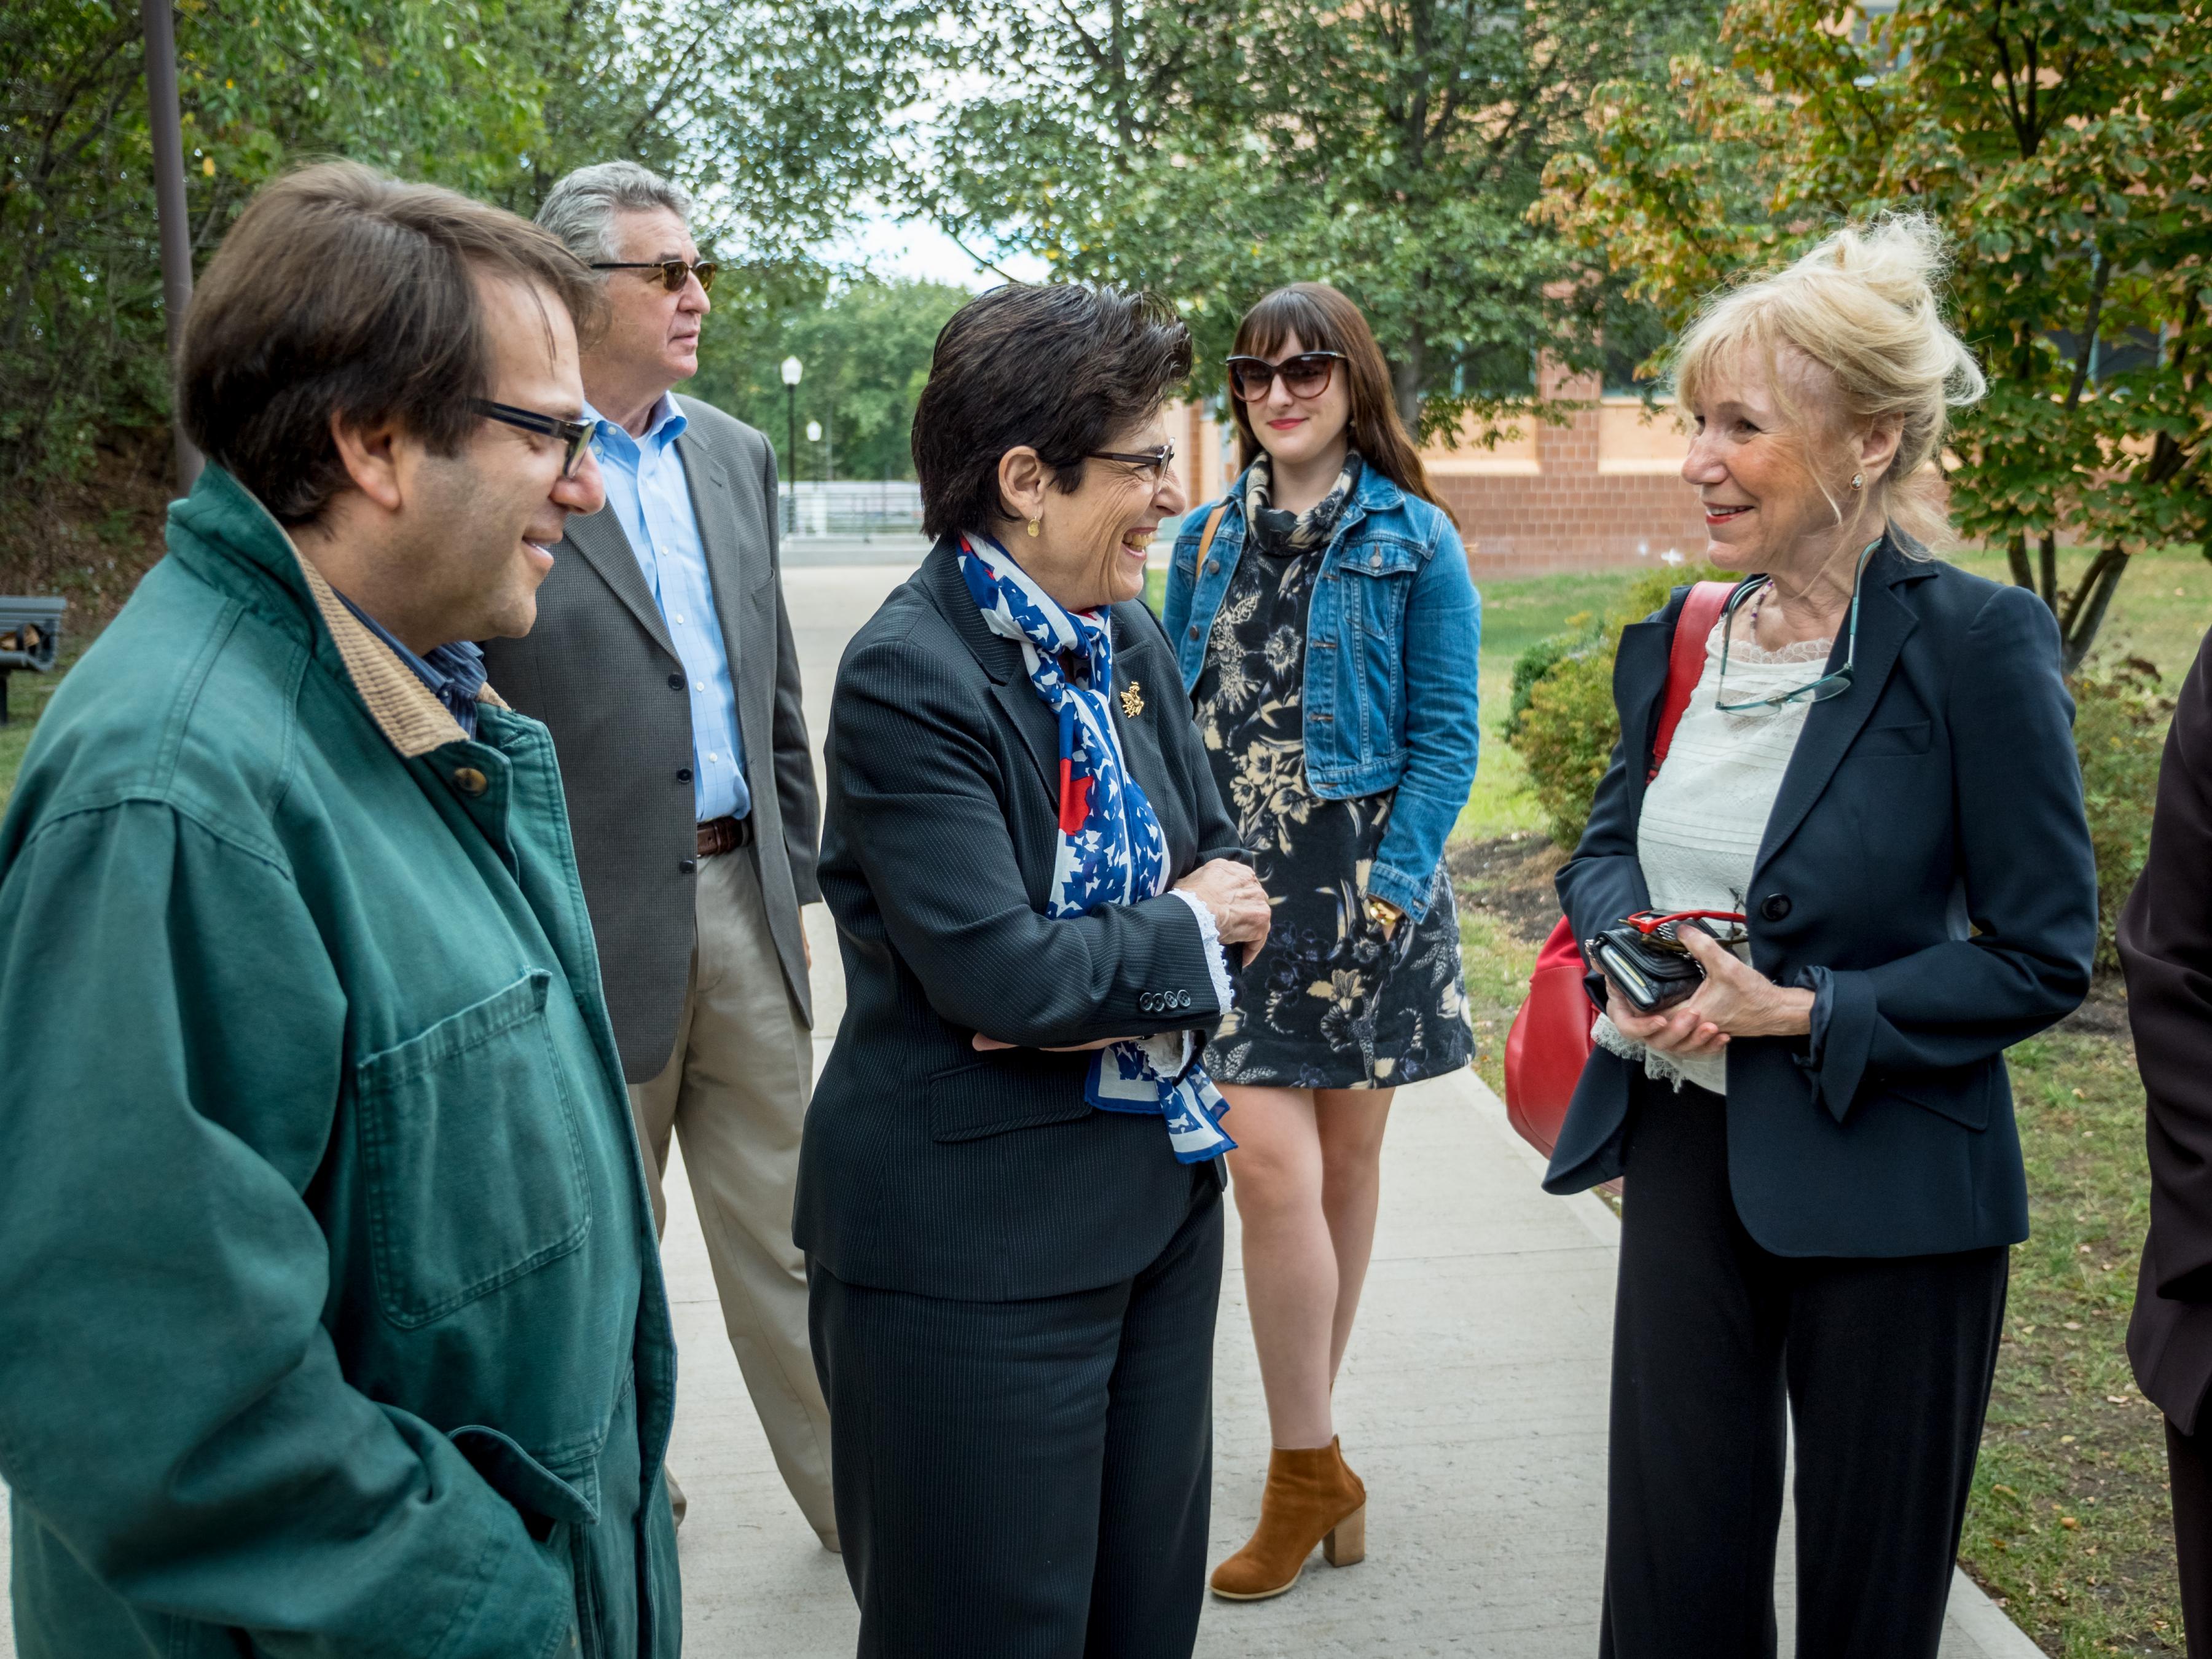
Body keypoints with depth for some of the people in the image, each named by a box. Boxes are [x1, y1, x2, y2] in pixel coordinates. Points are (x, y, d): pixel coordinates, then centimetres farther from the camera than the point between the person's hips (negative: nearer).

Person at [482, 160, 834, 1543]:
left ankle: (854, 1493, 25)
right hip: (590, 917, -5)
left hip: (741, 895, 5)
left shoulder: (738, 456, 10)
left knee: (782, 1222, 14)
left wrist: (793, 871, 13)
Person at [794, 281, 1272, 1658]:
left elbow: (1223, 871, 8)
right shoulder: (909, 679, -19)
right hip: (977, 1243, -7)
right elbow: (998, 973, -25)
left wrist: (1118, 991, -12)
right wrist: (1181, 938, -9)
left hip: (1156, 1186, 8)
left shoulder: (1130, 639, 6)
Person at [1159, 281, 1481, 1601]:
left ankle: (1312, 1453, 20)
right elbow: (1174, 719, 13)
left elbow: (1446, 738, -2)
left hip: (1363, 885, -2)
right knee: (1270, 1159, -6)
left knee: (1346, 1155, 6)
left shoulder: (1415, 543, 1)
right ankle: (1313, 1463, 10)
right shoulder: (1206, 540, 11)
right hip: (1231, 887, 2)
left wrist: (1388, 888, -13)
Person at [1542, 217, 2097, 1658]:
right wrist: (1626, 947, -6)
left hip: (1884, 1191, -5)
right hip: (1687, 1153, 5)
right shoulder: (1680, 639, 4)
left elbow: (2043, 956, -12)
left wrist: (1800, 1010, -20)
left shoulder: (1975, 643, -14)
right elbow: (1608, 847, 16)